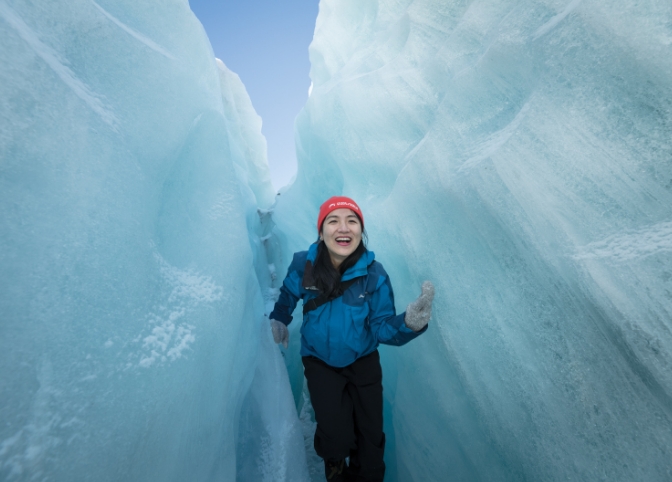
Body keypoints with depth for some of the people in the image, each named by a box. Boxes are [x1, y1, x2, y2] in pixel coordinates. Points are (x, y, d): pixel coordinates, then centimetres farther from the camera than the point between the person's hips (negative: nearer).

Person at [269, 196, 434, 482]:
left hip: (364, 361, 1)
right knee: (337, 437, -5)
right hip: (320, 362, 0)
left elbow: (381, 327, -22)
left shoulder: (374, 275, -21)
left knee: (370, 436, 10)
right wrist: (278, 319, -5)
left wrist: (409, 322, -40)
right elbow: (288, 295, 4)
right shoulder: (303, 265, -19)